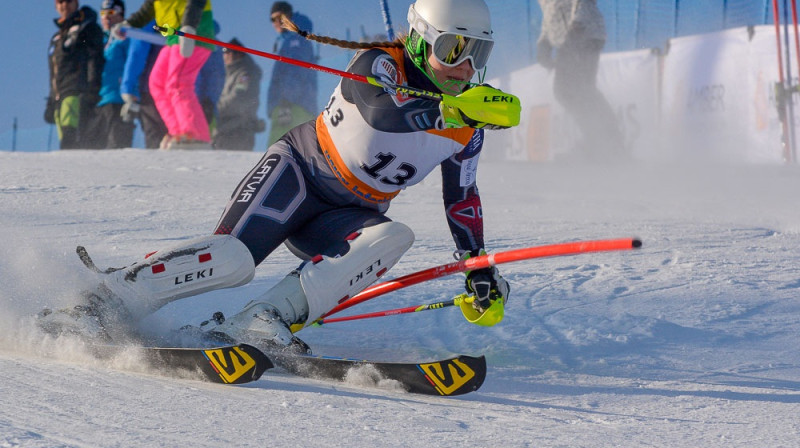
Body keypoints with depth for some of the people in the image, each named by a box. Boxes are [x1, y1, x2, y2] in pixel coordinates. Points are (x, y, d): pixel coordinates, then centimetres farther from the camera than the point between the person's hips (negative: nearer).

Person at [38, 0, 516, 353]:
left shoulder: (469, 127, 1)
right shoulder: (379, 64, -16)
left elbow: (462, 196, 14)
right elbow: (384, 113, -38)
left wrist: (481, 270, 12)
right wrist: (456, 109, -47)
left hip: (344, 220, 5)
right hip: (297, 175, -5)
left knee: (393, 239, -30)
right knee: (234, 257, -29)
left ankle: (263, 322, -36)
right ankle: (105, 304, -17)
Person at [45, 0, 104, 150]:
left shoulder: (88, 29, 6)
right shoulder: (57, 37, 30)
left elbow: (95, 59, -5)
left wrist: (91, 91, -17)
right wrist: (51, 101, 23)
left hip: (77, 94, -7)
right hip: (59, 97, 7)